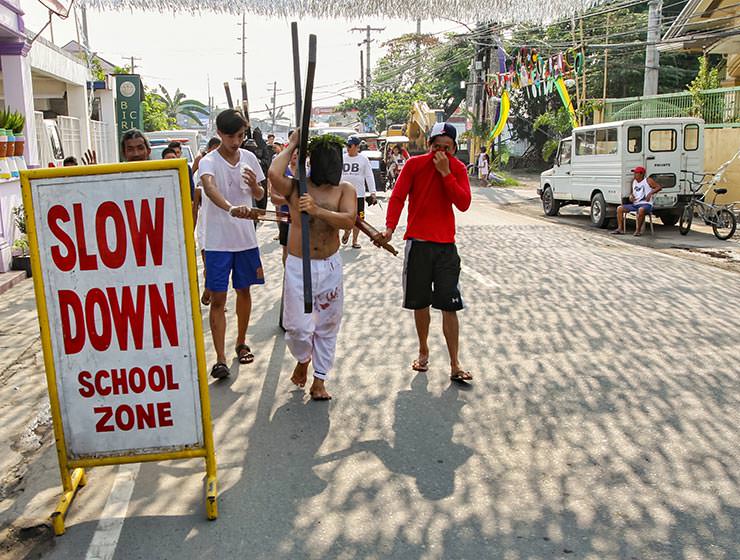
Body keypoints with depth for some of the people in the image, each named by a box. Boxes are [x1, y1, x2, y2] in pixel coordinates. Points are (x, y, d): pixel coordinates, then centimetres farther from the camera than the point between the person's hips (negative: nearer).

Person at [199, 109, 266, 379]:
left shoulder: (249, 158, 3)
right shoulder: (209, 161, -13)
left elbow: (259, 195, 13)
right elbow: (209, 188, -35)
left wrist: (254, 184, -12)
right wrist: (231, 208, -55)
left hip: (246, 238, 5)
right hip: (218, 242, -5)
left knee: (244, 291, 16)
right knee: (218, 299, -4)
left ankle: (241, 343, 34)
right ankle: (220, 359, 0)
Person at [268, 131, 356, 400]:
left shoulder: (345, 189, 1)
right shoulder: (296, 187, -3)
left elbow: (349, 220, -16)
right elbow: (274, 174, -25)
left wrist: (318, 210, -29)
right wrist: (291, 145, -11)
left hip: (330, 267, 2)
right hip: (298, 266, -2)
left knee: (327, 325, 10)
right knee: (299, 326, -2)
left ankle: (319, 380, 25)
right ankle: (303, 360, 32)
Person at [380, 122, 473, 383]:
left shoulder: (458, 168, 2)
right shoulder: (414, 164, -1)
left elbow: (464, 204, -9)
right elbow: (397, 197, -5)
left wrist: (445, 173, -15)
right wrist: (390, 227, -20)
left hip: (446, 245, 0)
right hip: (418, 243, 0)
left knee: (449, 305, -1)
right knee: (420, 303, 10)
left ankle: (455, 365, 6)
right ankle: (423, 352, 31)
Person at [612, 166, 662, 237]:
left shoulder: (648, 181, -2)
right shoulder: (634, 181, 16)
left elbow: (659, 187, -7)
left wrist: (650, 193, -20)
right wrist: (630, 196, 3)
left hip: (646, 204, -7)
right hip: (635, 204, 7)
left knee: (641, 210, -42)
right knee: (619, 208, -6)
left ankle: (638, 230, -29)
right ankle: (620, 229, -11)